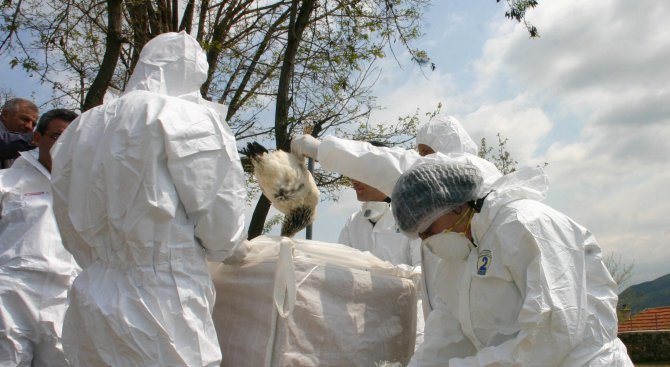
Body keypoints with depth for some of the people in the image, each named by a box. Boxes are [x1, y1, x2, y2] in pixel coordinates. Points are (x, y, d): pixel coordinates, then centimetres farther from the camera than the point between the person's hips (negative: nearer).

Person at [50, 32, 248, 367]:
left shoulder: (82, 128, 9)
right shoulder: (192, 122, -9)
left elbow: (73, 232, 14)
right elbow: (222, 233, -8)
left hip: (91, 313, 6)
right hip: (163, 314, -6)